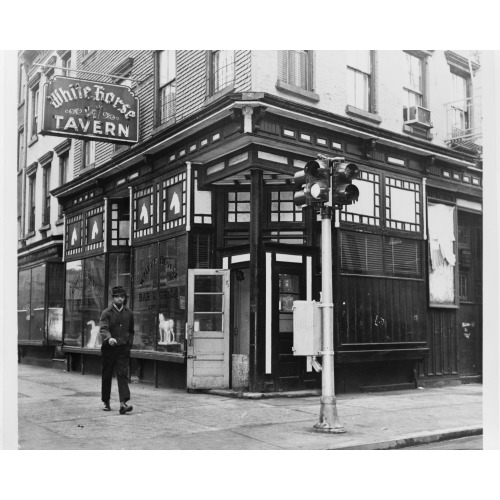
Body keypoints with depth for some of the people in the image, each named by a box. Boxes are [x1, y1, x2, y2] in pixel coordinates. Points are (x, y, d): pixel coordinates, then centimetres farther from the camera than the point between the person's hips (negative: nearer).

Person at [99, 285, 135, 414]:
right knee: (107, 375, 10)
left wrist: (129, 343, 9)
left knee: (123, 374, -11)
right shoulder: (107, 313, -3)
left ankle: (123, 403, -19)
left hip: (123, 348, 1)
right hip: (109, 348, -1)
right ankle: (106, 402, 26)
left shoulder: (129, 313, 8)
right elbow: (103, 328, -19)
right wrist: (109, 338, -38)